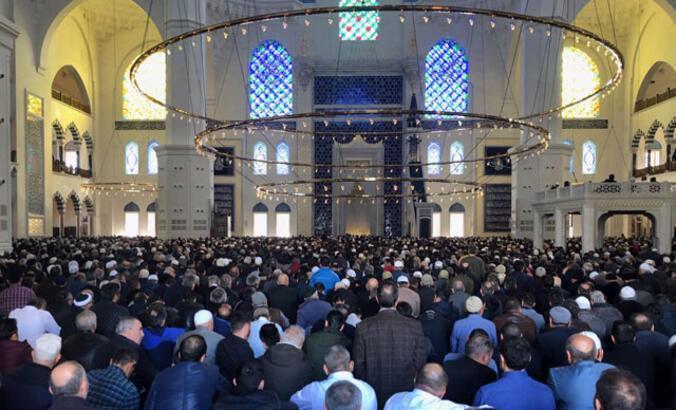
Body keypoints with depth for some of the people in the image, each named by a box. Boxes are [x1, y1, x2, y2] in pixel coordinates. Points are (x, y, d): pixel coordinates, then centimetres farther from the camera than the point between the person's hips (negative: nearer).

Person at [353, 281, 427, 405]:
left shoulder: (363, 327, -14)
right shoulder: (415, 326, -13)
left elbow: (358, 364, -8)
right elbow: (420, 362, -8)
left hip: (373, 394, 0)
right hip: (405, 393, 1)